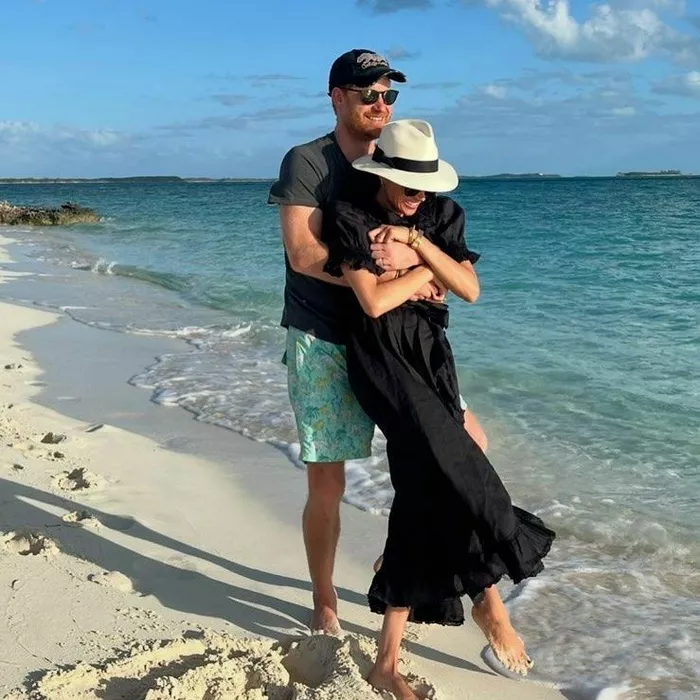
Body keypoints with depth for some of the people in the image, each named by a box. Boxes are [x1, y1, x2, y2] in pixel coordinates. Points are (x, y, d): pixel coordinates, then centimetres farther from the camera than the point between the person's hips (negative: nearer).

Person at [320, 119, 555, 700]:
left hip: (431, 354, 5)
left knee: (427, 491, -2)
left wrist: (417, 242, -9)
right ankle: (489, 597, 7)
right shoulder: (349, 216, -6)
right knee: (460, 475, -19)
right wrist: (429, 269, -3)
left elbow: (470, 289, -1)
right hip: (381, 356, -5)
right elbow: (374, 301, -15)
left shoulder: (442, 215, 9)